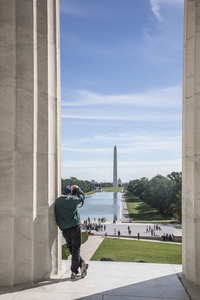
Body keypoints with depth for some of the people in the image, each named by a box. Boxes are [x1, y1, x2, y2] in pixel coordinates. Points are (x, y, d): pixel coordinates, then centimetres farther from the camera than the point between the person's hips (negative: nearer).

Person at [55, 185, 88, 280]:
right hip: (75, 227, -3)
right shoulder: (72, 200, -6)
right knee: (76, 250, 4)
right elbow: (82, 197, 11)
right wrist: (77, 188, 24)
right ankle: (74, 273, 6)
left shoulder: (57, 201, 4)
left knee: (71, 249, 17)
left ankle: (82, 264, 8)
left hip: (65, 230, 4)